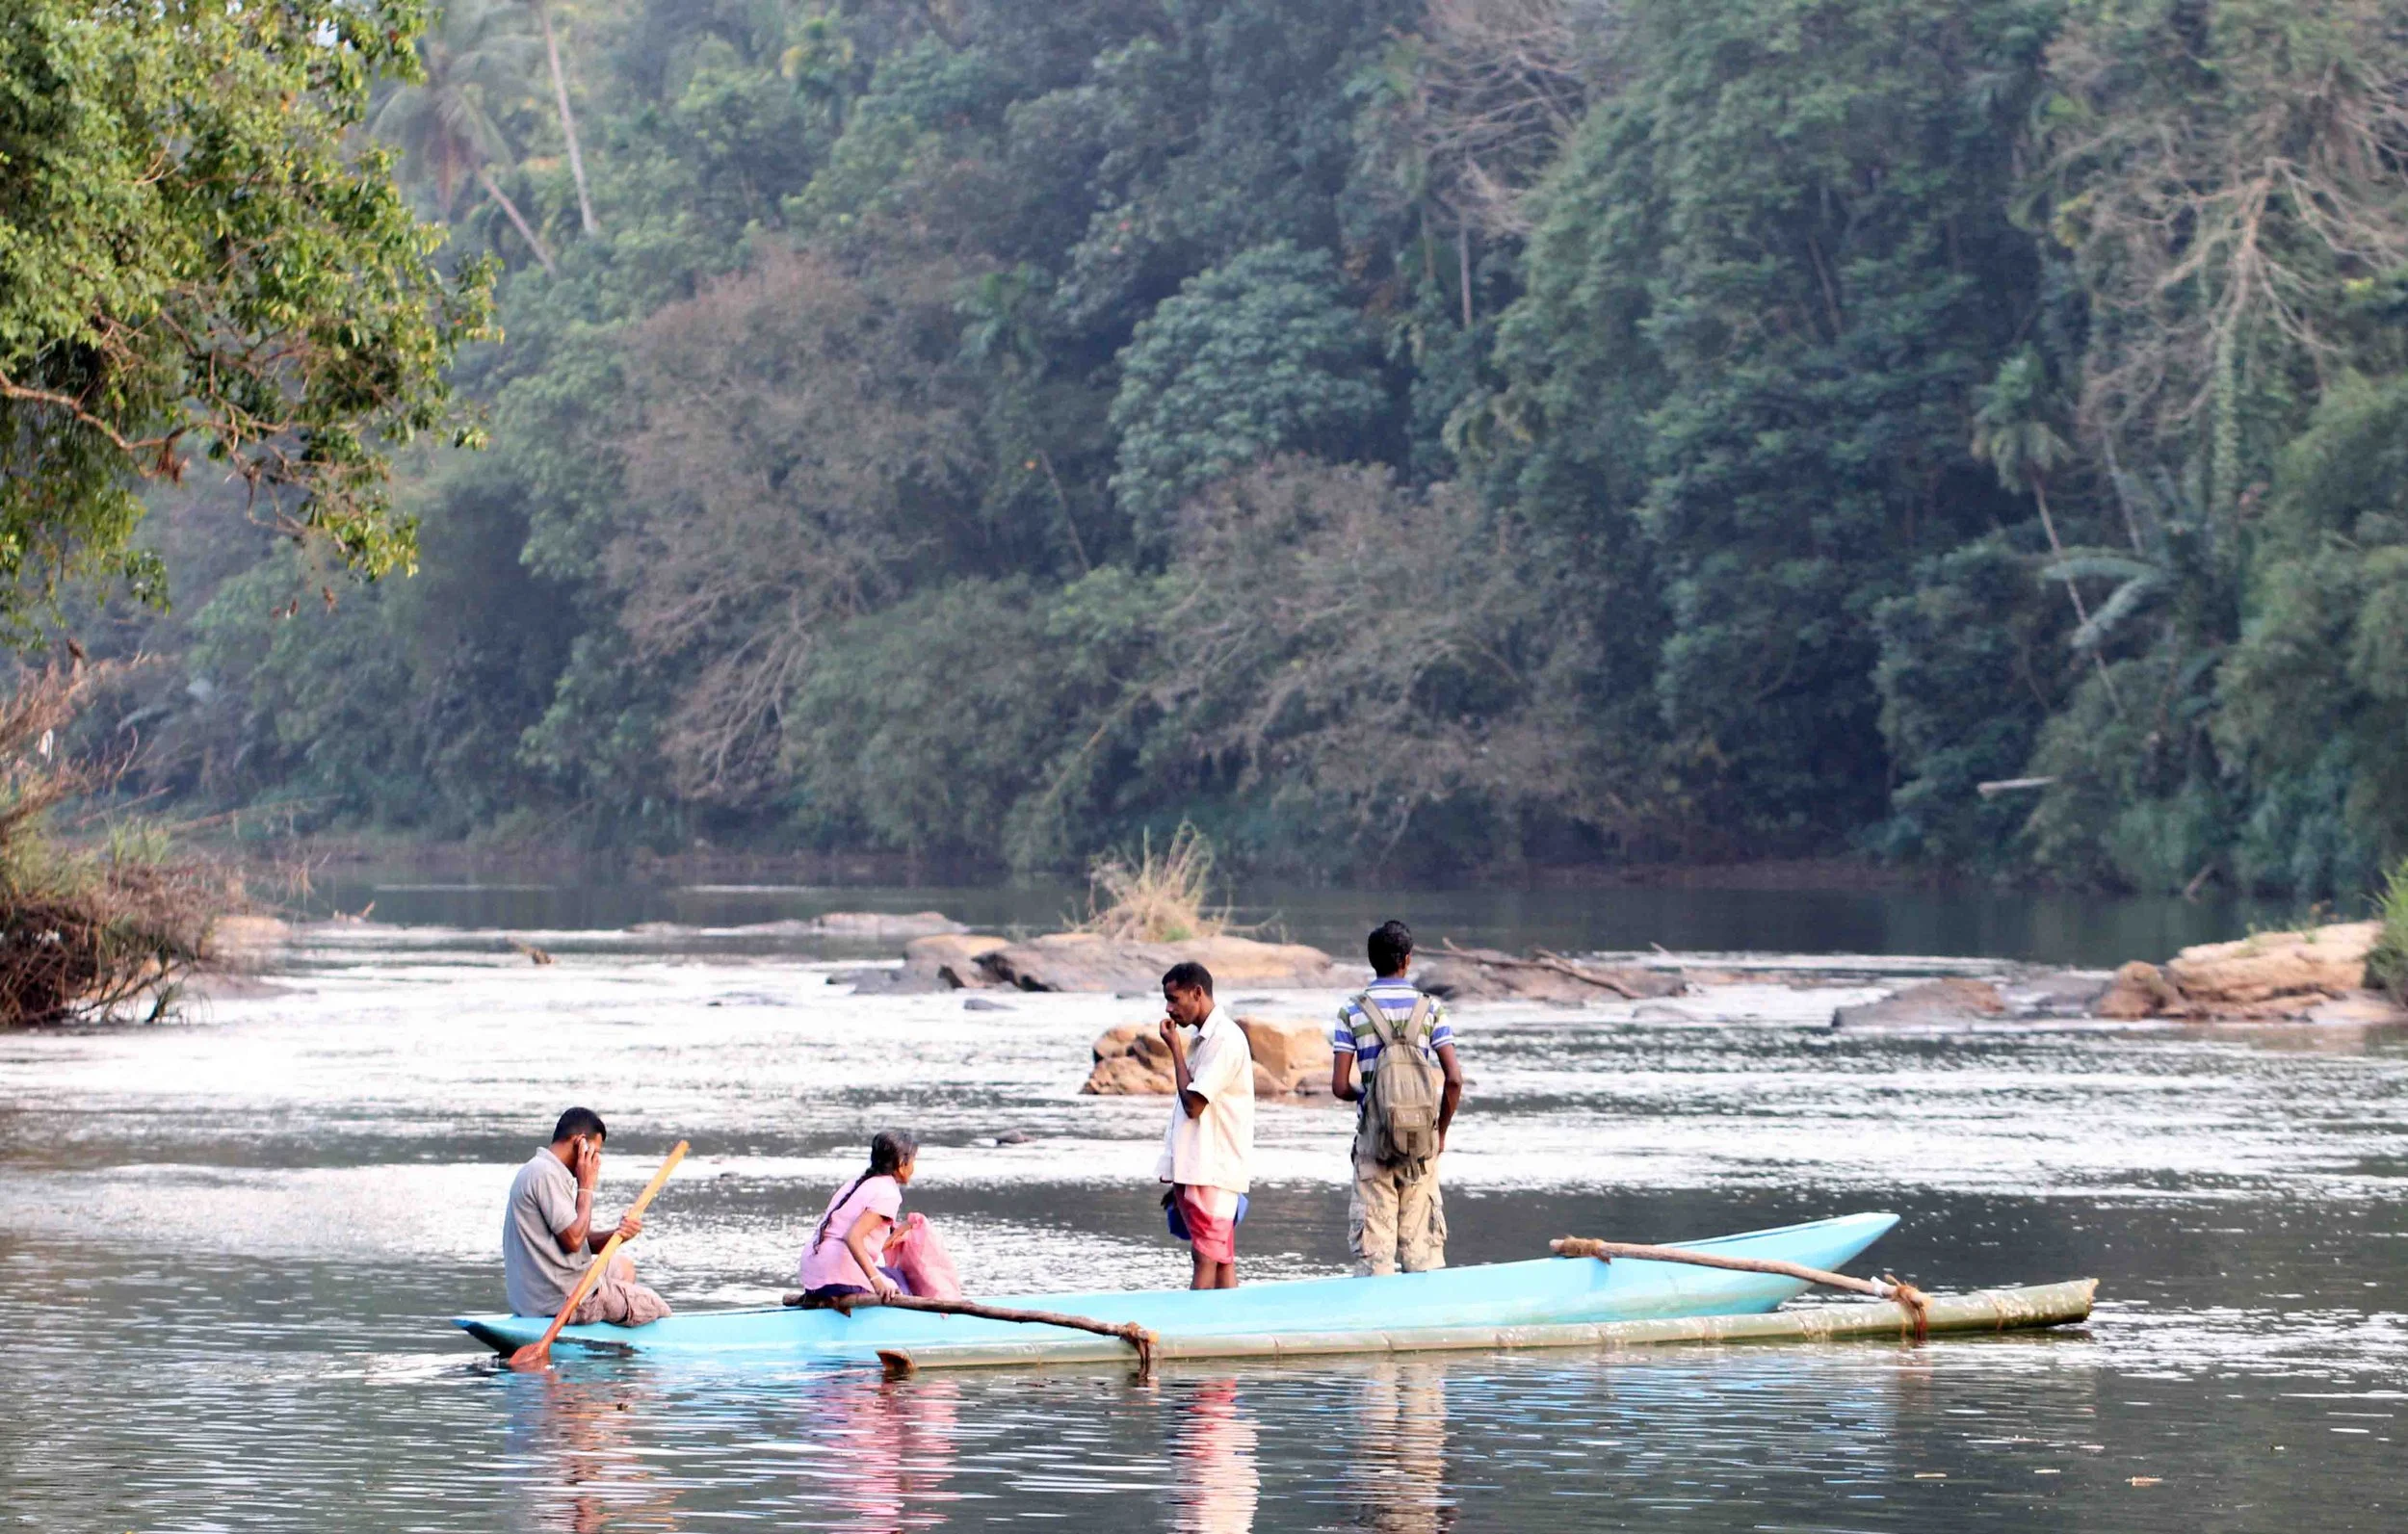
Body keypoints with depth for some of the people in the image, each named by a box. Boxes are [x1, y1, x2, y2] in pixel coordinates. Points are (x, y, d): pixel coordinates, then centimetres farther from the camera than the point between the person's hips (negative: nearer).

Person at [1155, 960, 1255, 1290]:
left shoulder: (1225, 1039, -12)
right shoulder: (1202, 1038, 18)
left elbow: (1193, 1104, -17)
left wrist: (1175, 1048, -7)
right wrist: (1178, 1181, 20)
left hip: (1213, 1171, -9)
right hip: (1196, 1169, 9)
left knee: (1207, 1259, -10)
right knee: (1222, 1263, 6)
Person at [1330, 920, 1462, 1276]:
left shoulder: (1353, 1011, -3)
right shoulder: (1429, 1008, -1)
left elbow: (1340, 1086, -7)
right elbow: (1453, 1078, -6)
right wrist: (1441, 1131, 7)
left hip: (1373, 1139, -1)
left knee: (1373, 1246, 2)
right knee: (1422, 1245, 6)